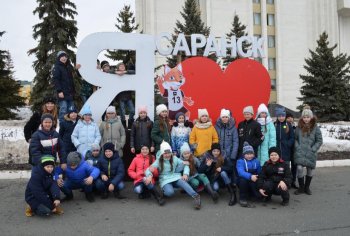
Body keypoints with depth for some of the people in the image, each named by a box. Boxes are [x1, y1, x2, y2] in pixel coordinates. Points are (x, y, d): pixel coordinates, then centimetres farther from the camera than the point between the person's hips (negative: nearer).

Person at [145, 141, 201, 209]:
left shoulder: (175, 159, 7)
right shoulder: (158, 161, 1)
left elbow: (185, 165, 9)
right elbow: (148, 169, -8)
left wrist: (185, 174, -10)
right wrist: (149, 175, -31)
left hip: (175, 178, 2)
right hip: (165, 180, -1)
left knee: (184, 183, -33)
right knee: (170, 192, -34)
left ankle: (196, 196, -52)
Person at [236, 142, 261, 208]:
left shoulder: (257, 161, 2)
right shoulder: (240, 161, -12)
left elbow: (260, 173, 2)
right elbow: (241, 172, -29)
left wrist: (256, 178, -19)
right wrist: (250, 176, -45)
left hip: (254, 183, 3)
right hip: (243, 182, -3)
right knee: (243, 179, -36)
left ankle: (250, 193, 17)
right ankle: (243, 199, -18)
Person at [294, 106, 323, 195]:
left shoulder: (315, 128, -2)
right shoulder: (299, 127, 4)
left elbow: (319, 141, -1)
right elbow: (295, 139, 8)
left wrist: (313, 149, -9)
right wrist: (297, 147, -5)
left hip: (311, 153, 0)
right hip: (300, 152, 0)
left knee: (310, 170, 8)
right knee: (299, 168, -11)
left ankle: (307, 187, 28)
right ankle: (301, 187, 8)